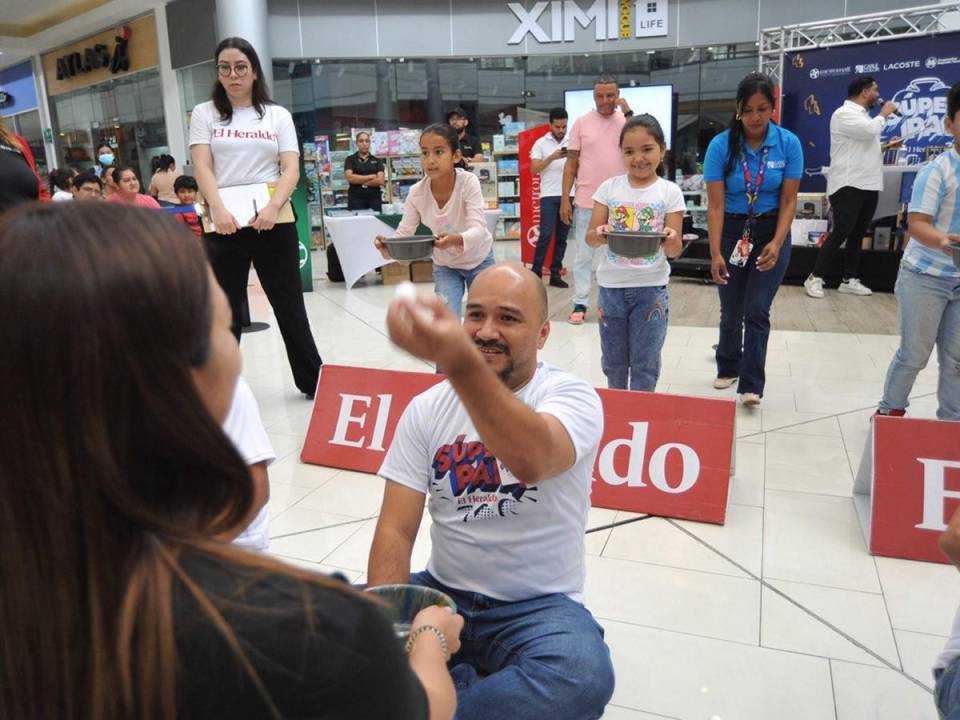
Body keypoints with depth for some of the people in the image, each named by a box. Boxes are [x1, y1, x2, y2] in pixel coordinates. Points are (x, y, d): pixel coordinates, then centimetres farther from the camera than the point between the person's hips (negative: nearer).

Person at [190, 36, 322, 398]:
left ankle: (313, 381, 16)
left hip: (273, 221, 0)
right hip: (224, 223, 1)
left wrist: (273, 207, -19)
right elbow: (202, 168, -2)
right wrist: (219, 210, -20)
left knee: (289, 305, 6)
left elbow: (291, 168, -1)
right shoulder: (204, 114, 9)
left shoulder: (278, 115, 9)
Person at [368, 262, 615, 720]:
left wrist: (459, 361, -52)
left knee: (583, 678, -33)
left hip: (538, 607, -3)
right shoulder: (426, 409, 1)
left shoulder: (572, 397, -11)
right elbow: (396, 530, -4)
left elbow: (531, 460, -36)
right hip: (441, 593, 3)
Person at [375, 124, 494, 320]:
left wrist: (456, 239, -58)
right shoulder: (417, 193, -20)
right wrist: (388, 246, -43)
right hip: (445, 265, 1)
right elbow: (403, 234, -19)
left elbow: (478, 230, -37)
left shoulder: (468, 182, -28)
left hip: (478, 260, -1)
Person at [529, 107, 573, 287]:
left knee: (562, 237, 4)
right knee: (546, 234, -10)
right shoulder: (541, 143, 3)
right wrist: (552, 157, -15)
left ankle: (555, 274, 9)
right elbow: (534, 169, -4)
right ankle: (536, 272, -4)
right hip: (549, 196, -3)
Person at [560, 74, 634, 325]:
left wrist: (628, 111, -13)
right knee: (583, 255, 3)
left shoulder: (626, 120, 4)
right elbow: (571, 163, 3)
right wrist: (565, 199, -2)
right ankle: (580, 304, 10)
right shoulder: (582, 122, 3)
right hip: (586, 202, 0)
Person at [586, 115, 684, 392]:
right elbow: (590, 238, -2)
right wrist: (598, 235, -25)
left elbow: (674, 250, -5)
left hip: (651, 287, -2)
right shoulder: (609, 188, 0)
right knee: (613, 361, 16)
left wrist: (671, 240, -28)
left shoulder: (670, 192, -4)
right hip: (611, 286, 2)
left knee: (644, 364, 7)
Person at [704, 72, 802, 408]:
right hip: (731, 230, 1)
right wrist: (715, 253, -19)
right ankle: (728, 368, 34)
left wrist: (777, 243, -20)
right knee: (731, 311, 11)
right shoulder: (721, 145, -11)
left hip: (770, 231, 0)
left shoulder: (788, 143, -8)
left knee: (757, 311, -7)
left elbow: (789, 200, -7)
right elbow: (715, 204, -13)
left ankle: (751, 386, -1)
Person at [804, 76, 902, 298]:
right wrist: (884, 114, -4)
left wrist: (886, 146, 12)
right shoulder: (844, 114, -8)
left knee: (857, 234, 9)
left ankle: (850, 280, 15)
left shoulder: (863, 115, 22)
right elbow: (870, 131, -22)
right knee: (841, 232, -11)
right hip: (848, 185, -9)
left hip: (869, 185, 9)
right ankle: (815, 278, -4)